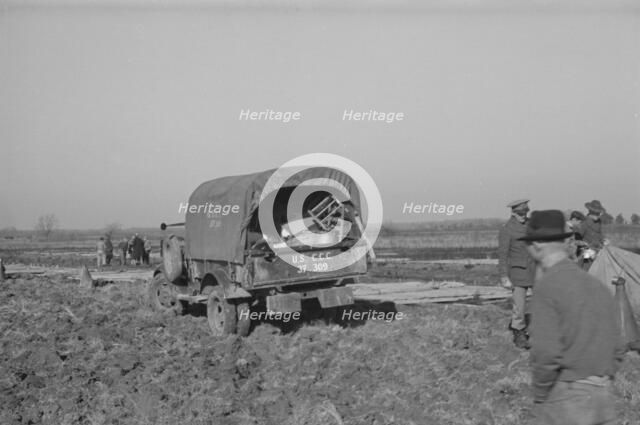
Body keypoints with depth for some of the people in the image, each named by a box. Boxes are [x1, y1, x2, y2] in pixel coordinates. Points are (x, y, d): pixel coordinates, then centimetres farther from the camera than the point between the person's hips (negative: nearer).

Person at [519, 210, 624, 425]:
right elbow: (617, 350, 14)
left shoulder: (547, 287, -13)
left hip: (564, 401, -7)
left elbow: (546, 353, -20)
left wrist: (539, 398, -7)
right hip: (603, 401, 7)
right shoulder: (597, 285, 10)